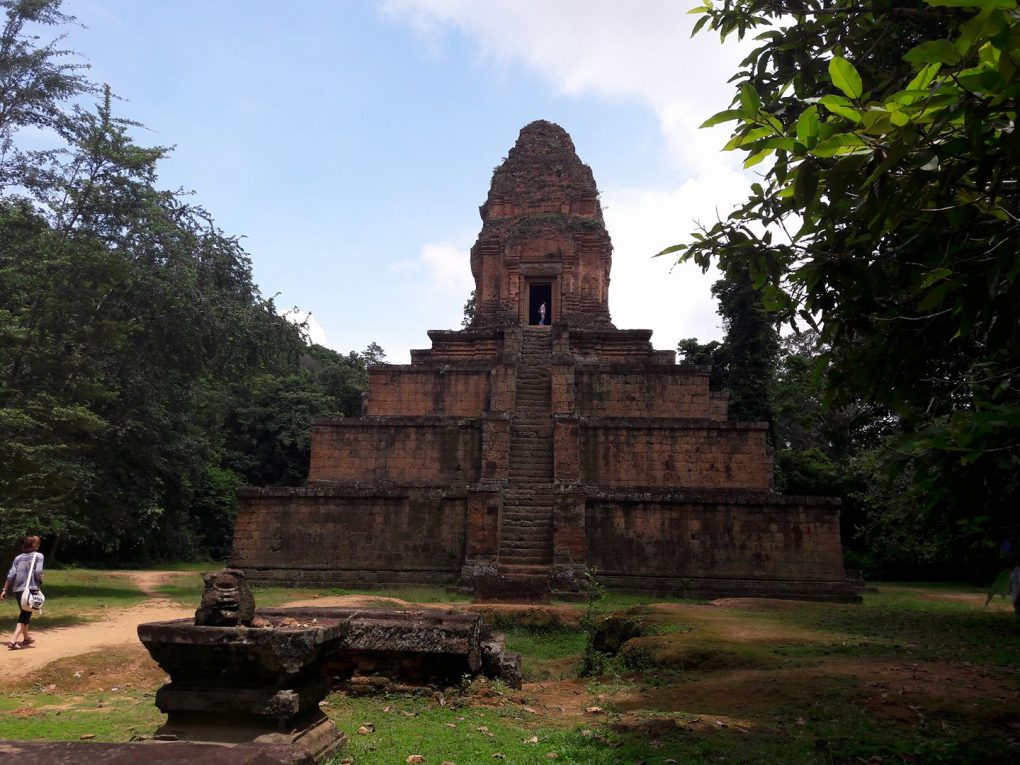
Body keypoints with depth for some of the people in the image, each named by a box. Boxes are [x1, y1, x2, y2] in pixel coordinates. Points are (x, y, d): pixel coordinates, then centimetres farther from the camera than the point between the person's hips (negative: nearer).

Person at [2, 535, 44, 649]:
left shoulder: (18, 557, 13)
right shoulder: (38, 556, 0)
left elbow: (11, 575, 6)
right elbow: (38, 572, -12)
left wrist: (5, 590, 9)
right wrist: (40, 582, 7)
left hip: (17, 589, 6)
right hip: (31, 589, -6)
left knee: (24, 613, 22)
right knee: (25, 616, -3)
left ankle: (26, 638, 36)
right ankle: (13, 641, -18)